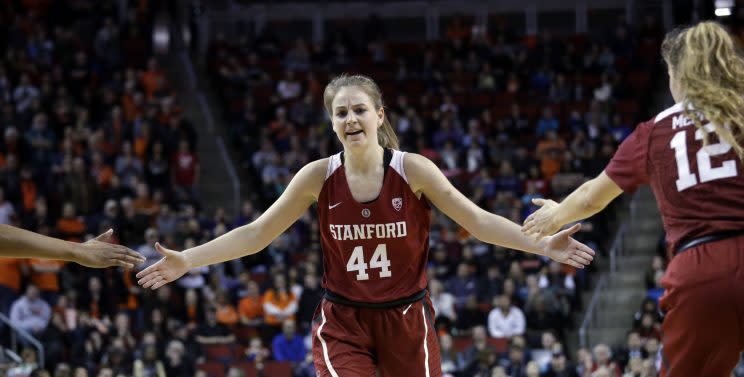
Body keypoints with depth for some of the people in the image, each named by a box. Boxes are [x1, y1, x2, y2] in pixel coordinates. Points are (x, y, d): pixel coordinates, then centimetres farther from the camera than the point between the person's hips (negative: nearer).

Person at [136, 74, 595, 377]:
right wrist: (186, 260, -10)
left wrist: (542, 244, -22)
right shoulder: (319, 177, -6)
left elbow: (477, 220, -10)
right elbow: (255, 234, -2)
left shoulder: (413, 170, -10)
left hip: (406, 319, 0)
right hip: (343, 323, 0)